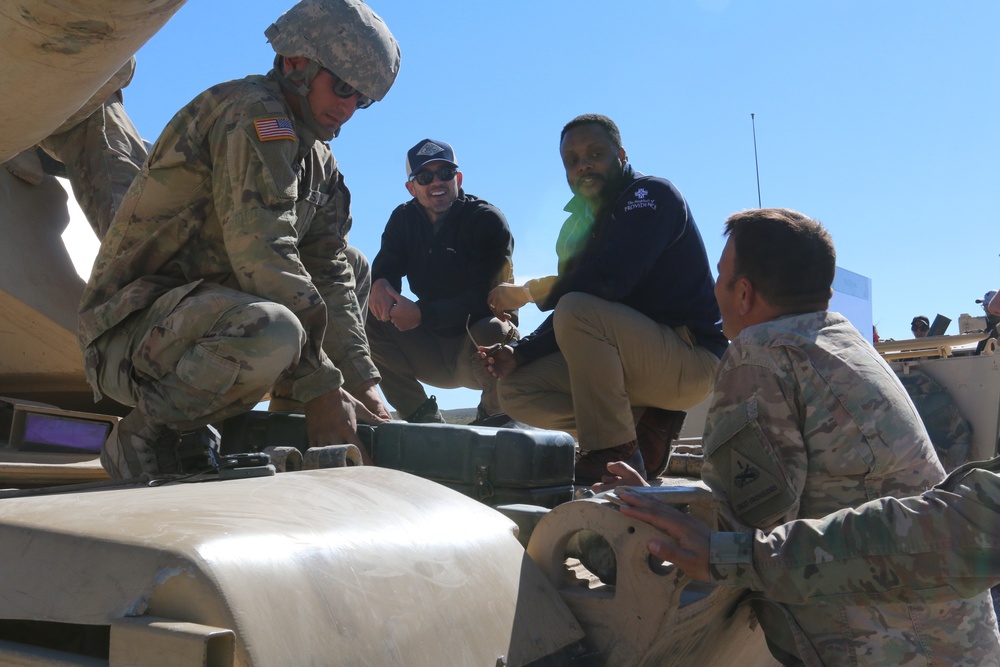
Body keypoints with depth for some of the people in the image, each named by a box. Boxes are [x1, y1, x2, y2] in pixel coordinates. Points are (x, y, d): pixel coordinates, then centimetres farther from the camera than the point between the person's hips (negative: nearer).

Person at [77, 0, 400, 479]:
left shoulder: (320, 165, 15)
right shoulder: (252, 111, -13)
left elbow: (330, 277, 9)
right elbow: (264, 258, -23)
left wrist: (364, 386, -3)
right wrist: (320, 389, -24)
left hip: (203, 321, 10)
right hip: (133, 327, -10)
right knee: (270, 331, -38)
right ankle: (144, 435, -9)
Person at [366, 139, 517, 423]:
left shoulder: (488, 220, -12)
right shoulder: (403, 219, 6)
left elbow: (485, 296, -22)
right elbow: (386, 268, -2)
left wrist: (422, 314, -33)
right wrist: (379, 285, -28)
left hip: (480, 352, -4)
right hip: (432, 352, 5)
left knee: (491, 331, -38)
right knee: (367, 320, -16)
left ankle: (491, 418, -7)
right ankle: (423, 417, -7)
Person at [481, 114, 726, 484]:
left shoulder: (651, 194, -9)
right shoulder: (585, 224, 16)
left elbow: (610, 279, -25)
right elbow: (567, 317, 14)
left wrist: (529, 292, -10)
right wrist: (520, 353, -5)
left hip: (690, 360, -8)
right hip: (647, 361, 8)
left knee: (578, 311, -31)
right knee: (516, 391, -2)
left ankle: (616, 455, -22)